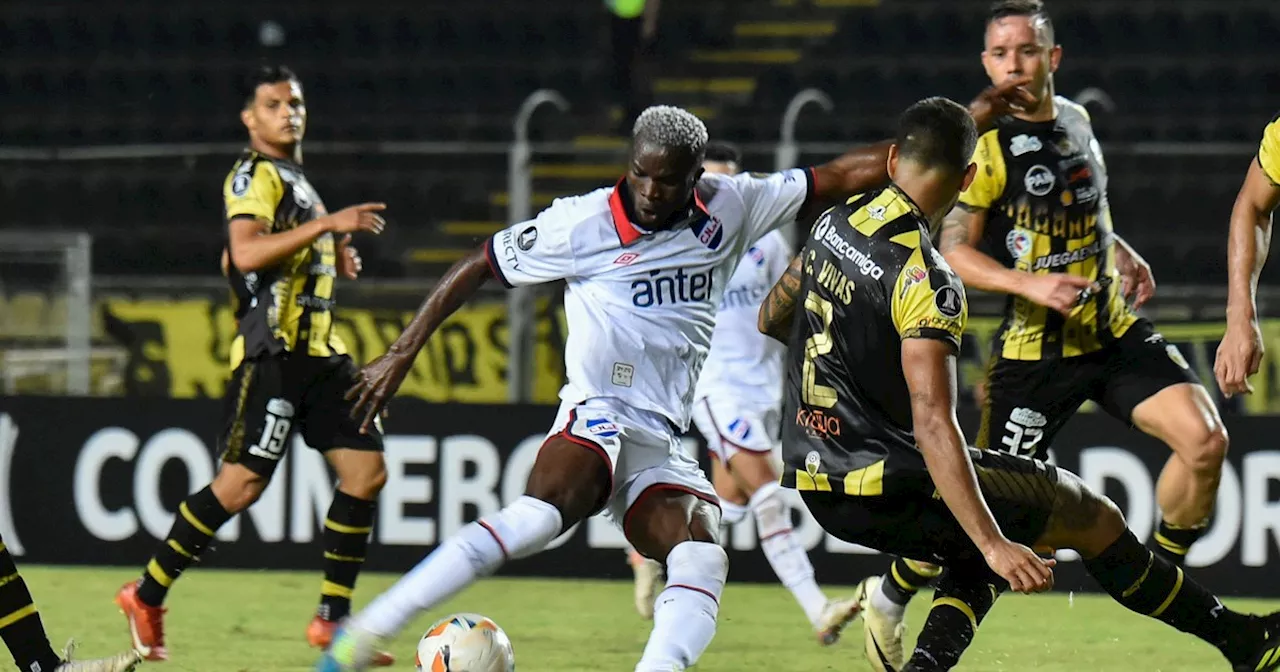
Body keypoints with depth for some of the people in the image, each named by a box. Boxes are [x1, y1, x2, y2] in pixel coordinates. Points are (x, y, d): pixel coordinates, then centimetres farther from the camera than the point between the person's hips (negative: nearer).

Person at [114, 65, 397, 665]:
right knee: (243, 484, -12)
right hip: (273, 351, -9)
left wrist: (338, 258, 16)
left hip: (320, 352, 9)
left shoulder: (297, 181, 23)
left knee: (366, 471, -1)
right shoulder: (254, 176, -7)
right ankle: (147, 597, 1)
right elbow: (246, 253, -24)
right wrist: (327, 224, -27)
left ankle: (333, 619, 5)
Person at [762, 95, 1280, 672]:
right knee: (1095, 517, 4)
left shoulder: (834, 221, 3)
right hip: (886, 489, -8)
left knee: (977, 561, 27)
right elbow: (933, 424, -30)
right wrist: (994, 544, -33)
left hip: (816, 485, 8)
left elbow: (770, 319, 20)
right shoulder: (925, 278, -22)